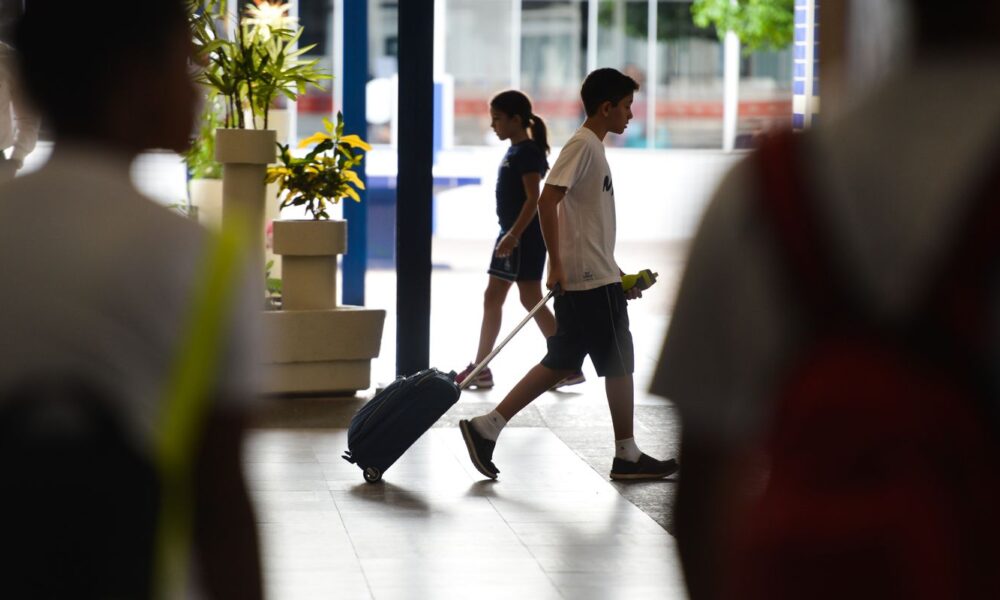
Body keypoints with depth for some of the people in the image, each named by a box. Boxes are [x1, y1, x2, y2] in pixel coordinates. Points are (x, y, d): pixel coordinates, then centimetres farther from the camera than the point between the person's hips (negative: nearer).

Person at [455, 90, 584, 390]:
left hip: (525, 236, -10)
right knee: (492, 298, 10)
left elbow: (533, 200, -21)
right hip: (511, 234, 10)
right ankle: (480, 369, 14)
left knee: (531, 299, -6)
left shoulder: (528, 152, -15)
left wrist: (513, 236, -26)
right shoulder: (515, 151, 14)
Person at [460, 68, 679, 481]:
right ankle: (627, 456, 9)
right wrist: (556, 264, -22)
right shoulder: (582, 145, -12)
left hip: (588, 278, 10)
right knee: (619, 363, 0)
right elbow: (548, 201, -22)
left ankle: (487, 428, 7)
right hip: (591, 281, -10)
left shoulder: (593, 148, 19)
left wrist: (616, 272, 26)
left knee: (559, 364, 9)